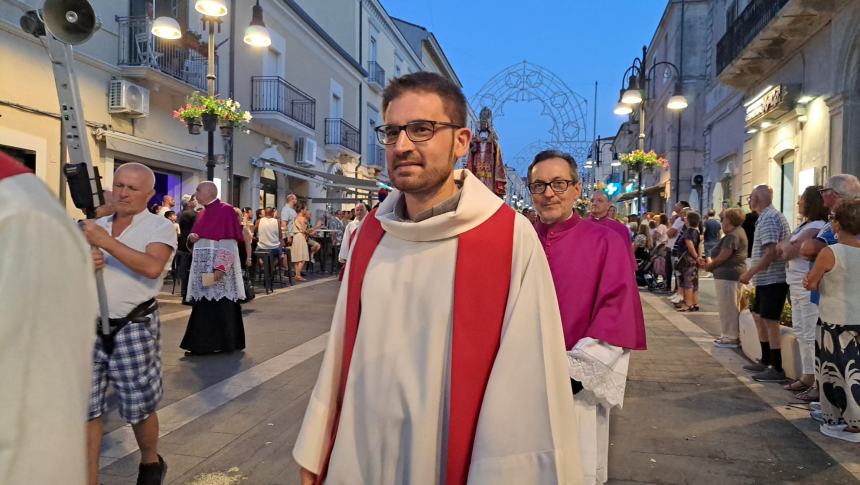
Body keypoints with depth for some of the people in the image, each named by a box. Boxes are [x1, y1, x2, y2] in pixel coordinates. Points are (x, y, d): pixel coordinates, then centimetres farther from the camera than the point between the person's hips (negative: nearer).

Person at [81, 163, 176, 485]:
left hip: (134, 327, -4)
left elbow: (152, 267, -23)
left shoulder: (159, 227, -5)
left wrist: (106, 242, -22)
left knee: (139, 407, 8)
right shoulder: (95, 226, 12)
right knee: (84, 408, 6)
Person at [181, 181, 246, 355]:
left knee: (220, 304, -4)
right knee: (203, 305, 9)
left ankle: (224, 343, 5)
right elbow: (197, 236, 23)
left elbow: (230, 242, -16)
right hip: (203, 266, 8)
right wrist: (191, 237, -2)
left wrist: (221, 267, -24)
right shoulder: (203, 212, 16)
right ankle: (203, 344, 15)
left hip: (217, 266, -8)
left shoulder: (226, 210, -9)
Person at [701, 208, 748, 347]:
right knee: (732, 307, 16)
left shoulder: (733, 235, -17)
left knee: (728, 307, -4)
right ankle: (733, 336, 24)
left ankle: (730, 338, 1)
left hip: (728, 275, -11)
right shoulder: (737, 232, 16)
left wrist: (709, 265, -3)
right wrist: (709, 262, 6)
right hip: (732, 274, 11)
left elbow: (723, 256, -18)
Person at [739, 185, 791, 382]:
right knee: (758, 316, 17)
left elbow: (771, 253, -24)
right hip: (766, 279, 10)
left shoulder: (768, 218, -16)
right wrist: (753, 274, 17)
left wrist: (749, 273, -17)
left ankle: (777, 370, 2)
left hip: (772, 279, -10)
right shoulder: (770, 216, 16)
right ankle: (765, 361, 27)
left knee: (770, 322, -5)